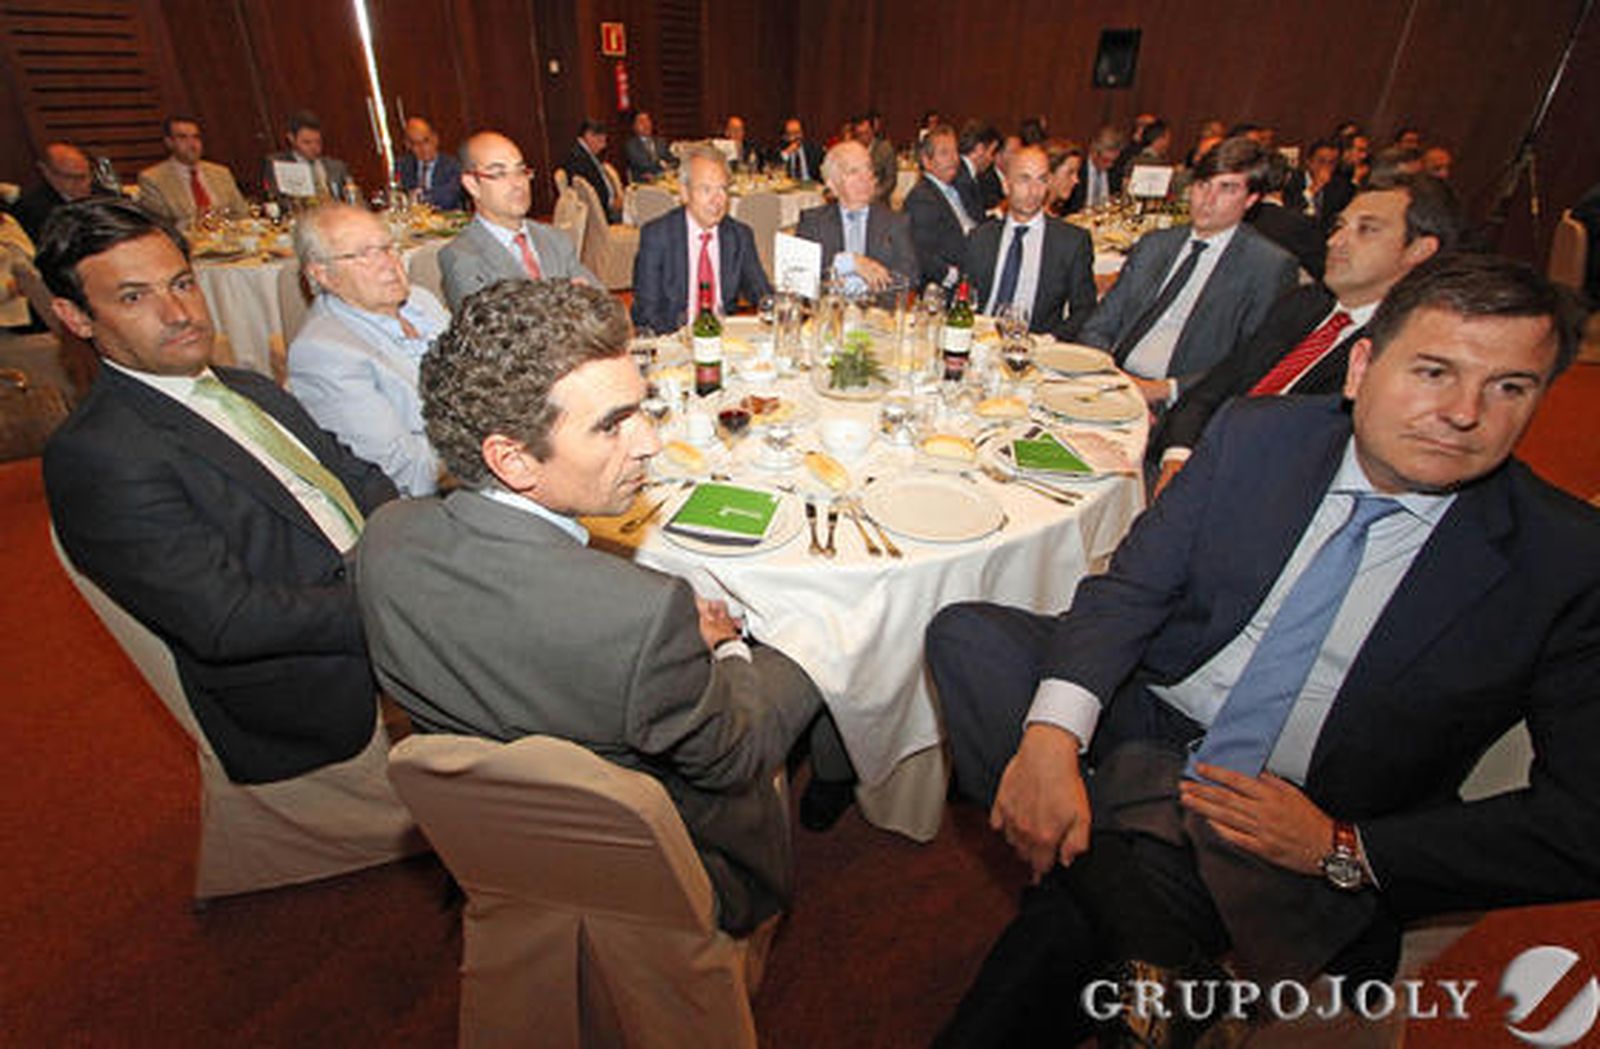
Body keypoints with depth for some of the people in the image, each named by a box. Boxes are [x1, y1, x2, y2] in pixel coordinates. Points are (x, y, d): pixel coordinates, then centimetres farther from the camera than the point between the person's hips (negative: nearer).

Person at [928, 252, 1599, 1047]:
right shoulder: (1259, 432, -2)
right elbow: (1130, 588, -8)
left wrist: (1341, 849, -16)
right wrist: (1050, 735, -25)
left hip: (1291, 831, -4)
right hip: (1144, 721, 4)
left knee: (1071, 914, -31)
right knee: (967, 632, -21)